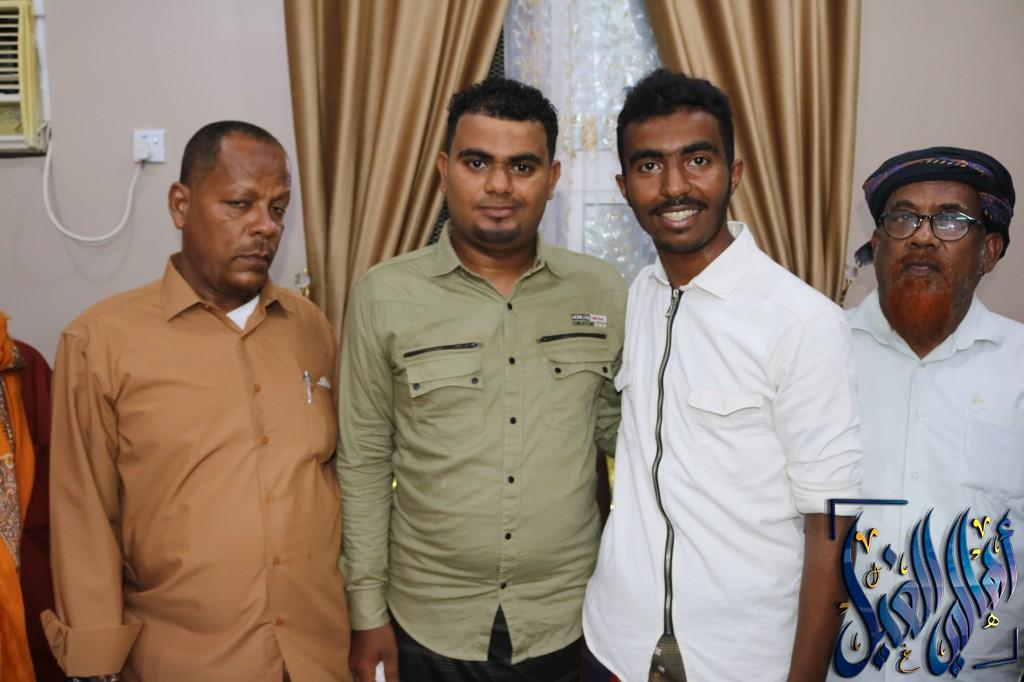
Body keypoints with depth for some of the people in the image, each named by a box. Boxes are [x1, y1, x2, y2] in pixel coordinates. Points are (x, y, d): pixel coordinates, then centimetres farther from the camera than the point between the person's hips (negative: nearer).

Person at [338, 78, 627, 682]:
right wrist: (368, 614, -2)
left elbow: (623, 439, 4)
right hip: (428, 628, -1)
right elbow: (363, 464, -4)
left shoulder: (603, 293, -4)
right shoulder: (384, 297, -9)